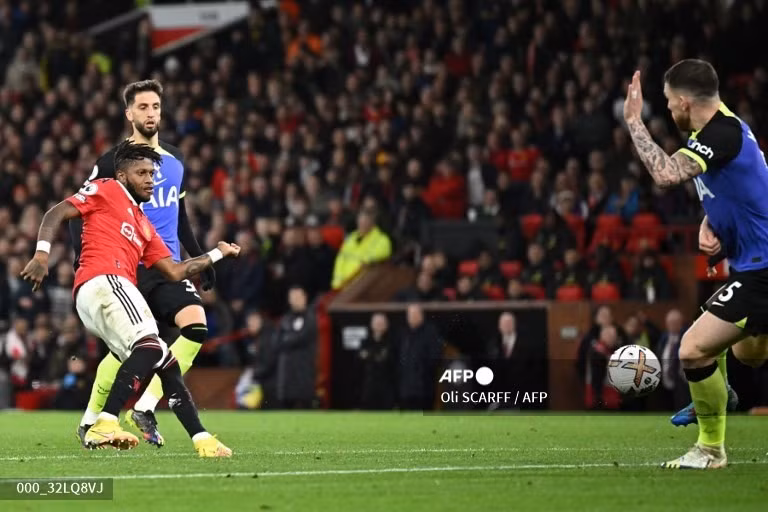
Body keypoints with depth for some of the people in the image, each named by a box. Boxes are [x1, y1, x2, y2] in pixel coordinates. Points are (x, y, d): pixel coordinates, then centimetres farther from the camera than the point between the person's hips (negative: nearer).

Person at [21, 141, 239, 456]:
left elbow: (175, 271, 32)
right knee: (150, 345, -28)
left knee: (166, 364, 8)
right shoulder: (105, 191, 11)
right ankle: (104, 426, -41)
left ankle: (202, 440, 9)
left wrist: (216, 255, 33)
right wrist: (42, 253, -14)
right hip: (103, 282, -9)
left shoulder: (144, 226, 33)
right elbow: (56, 214, 1)